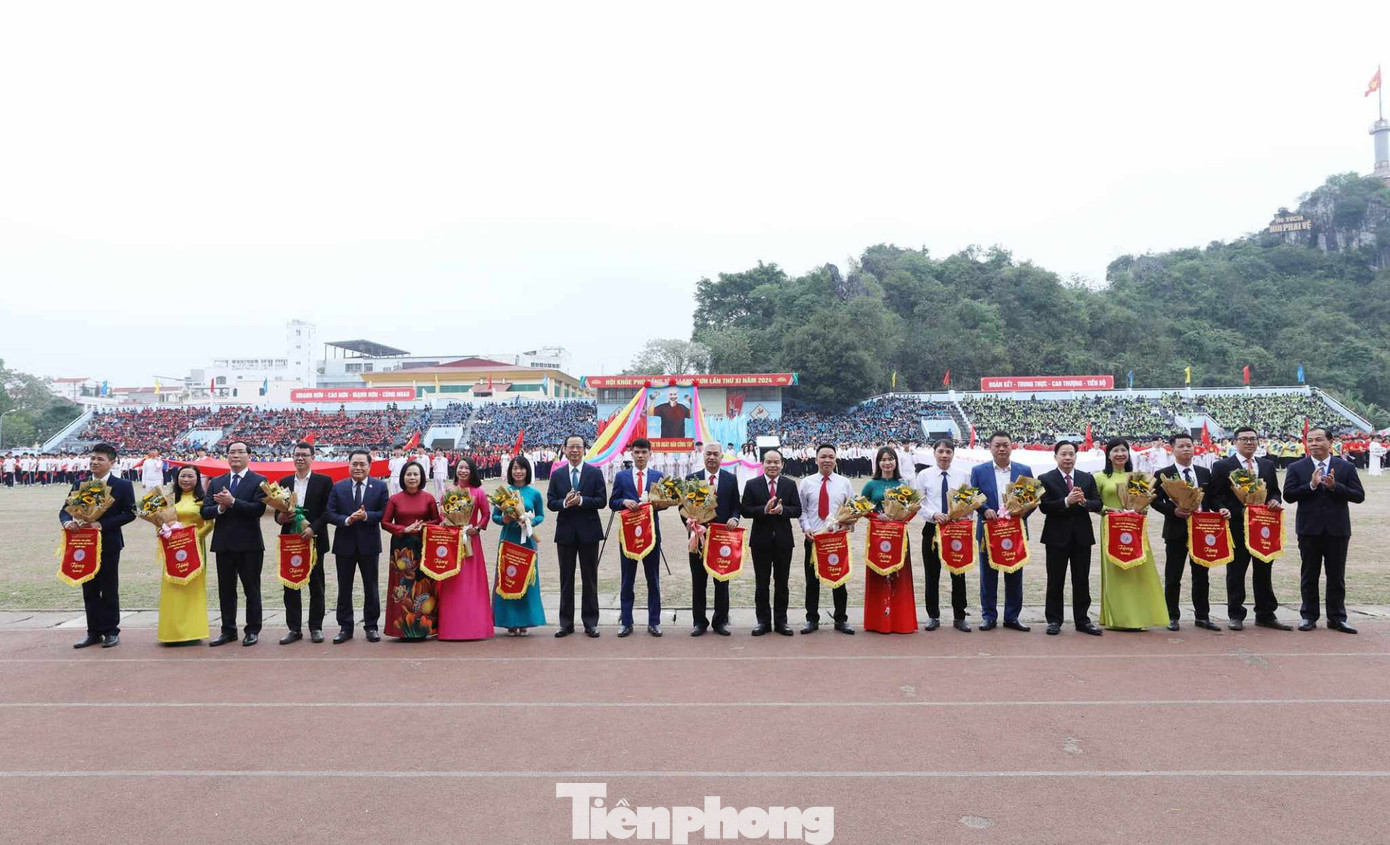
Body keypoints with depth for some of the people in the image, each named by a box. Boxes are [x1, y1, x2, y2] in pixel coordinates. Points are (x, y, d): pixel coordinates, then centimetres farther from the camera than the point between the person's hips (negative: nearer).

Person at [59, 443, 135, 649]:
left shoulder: (123, 486, -4)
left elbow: (129, 513, -11)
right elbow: (65, 509, 6)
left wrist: (102, 524, -20)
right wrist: (67, 522, -17)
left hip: (109, 544, -4)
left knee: (109, 590, 3)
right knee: (89, 590, 10)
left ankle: (111, 632, 13)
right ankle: (94, 632, 19)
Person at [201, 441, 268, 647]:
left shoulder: (258, 481, -2)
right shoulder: (216, 483, 12)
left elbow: (258, 508, -16)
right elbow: (205, 512, 4)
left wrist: (232, 502, -19)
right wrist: (220, 508, -15)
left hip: (249, 544, -4)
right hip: (223, 544, 4)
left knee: (252, 590, 4)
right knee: (226, 590, 11)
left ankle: (252, 630, 13)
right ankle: (228, 631, 21)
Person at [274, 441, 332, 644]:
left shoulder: (324, 481, 1)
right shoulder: (284, 482, 13)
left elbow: (328, 511, -5)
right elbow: (278, 511, 14)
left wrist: (313, 528, -18)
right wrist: (280, 517, -9)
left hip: (314, 540, -3)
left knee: (316, 585, 3)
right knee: (291, 585, 5)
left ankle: (316, 627, 12)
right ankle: (294, 629, 12)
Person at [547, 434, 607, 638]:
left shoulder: (595, 473, 1)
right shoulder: (557, 475, 7)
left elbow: (601, 500, -5)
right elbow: (550, 502, 3)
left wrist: (581, 501, -19)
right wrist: (564, 503, -17)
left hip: (588, 532, -2)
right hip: (565, 532, 2)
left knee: (589, 580, 5)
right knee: (566, 579, 8)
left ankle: (590, 623, 12)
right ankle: (566, 623, 16)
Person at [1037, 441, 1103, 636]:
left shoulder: (1087, 478, 8)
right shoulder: (1045, 479, -2)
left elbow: (1098, 504, 1)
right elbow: (1044, 506, -11)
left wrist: (1084, 501, -19)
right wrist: (1066, 501, -23)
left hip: (1082, 536, 3)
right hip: (1057, 537, -3)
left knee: (1082, 581, 8)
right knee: (1055, 582, 4)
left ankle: (1082, 620, 17)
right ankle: (1054, 621, 12)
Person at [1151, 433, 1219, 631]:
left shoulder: (1205, 473, 10)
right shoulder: (1163, 474, -3)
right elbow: (1156, 501, -5)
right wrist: (1173, 511, -19)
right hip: (1176, 530, -3)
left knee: (1201, 576, 10)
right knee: (1173, 577, 3)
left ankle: (1202, 616, 20)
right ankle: (1173, 617, 12)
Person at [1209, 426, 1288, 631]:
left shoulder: (1267, 466, 14)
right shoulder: (1222, 466, -1)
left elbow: (1275, 491, 17)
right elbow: (1215, 495, -6)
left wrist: (1274, 501, -5)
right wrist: (1224, 510, -22)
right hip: (1236, 526, -4)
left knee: (1264, 572, 10)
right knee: (1236, 572, 3)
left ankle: (1265, 615, 20)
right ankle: (1236, 616, 11)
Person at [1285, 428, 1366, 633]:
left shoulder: (1346, 467, 4)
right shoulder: (1296, 468, 3)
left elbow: (1359, 496, -2)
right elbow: (1288, 494, -5)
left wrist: (1335, 486, -16)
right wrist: (1311, 485, -18)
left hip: (1337, 529, 0)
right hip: (1309, 529, 0)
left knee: (1337, 576, 6)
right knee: (1309, 576, 7)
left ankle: (1336, 618, 15)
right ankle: (1309, 616, 15)